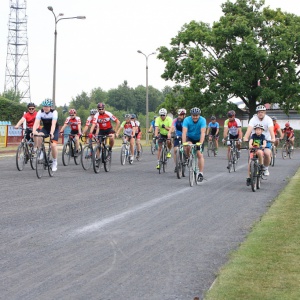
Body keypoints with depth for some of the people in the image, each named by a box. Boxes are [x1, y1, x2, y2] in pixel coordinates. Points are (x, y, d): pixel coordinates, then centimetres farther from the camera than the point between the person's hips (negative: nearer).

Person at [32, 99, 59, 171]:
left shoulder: (54, 112, -26)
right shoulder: (40, 112, -18)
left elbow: (53, 124, -37)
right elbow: (36, 123, -28)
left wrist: (51, 133, -53)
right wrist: (33, 131, -46)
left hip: (54, 129, -2)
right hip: (45, 128, 3)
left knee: (53, 145, -19)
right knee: (38, 136, -30)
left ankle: (55, 162, 1)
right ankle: (40, 152, -11)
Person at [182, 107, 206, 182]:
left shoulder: (202, 120, -24)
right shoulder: (187, 120, -23)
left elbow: (203, 132, -34)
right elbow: (184, 132, -32)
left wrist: (200, 143, -47)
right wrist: (184, 143, -46)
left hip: (198, 139, 0)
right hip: (190, 138, 0)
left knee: (200, 155, -13)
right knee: (188, 146, -33)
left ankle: (201, 173, -9)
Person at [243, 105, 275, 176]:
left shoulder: (268, 119, -14)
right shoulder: (253, 119, -14)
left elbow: (271, 130, -29)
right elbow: (249, 129, -29)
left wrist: (273, 138, -47)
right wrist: (245, 138, -46)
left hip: (266, 139, -1)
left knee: (267, 153, -21)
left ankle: (265, 168, 5)